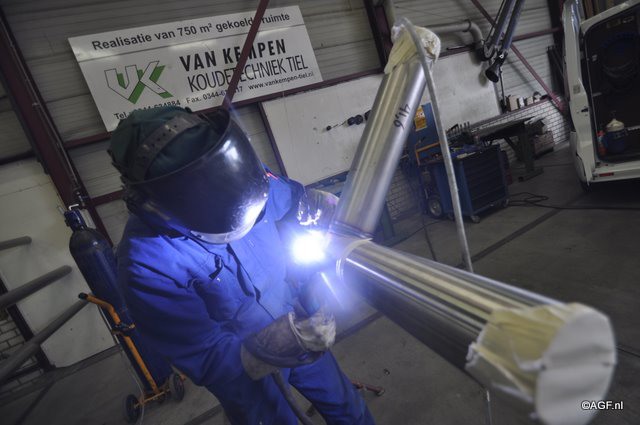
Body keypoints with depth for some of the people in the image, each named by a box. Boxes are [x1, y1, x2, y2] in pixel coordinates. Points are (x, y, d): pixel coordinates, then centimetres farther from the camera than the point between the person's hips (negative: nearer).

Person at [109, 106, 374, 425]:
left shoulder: (239, 178, -21)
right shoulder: (147, 265, -33)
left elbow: (297, 200, -2)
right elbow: (206, 361, -27)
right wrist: (275, 348, -45)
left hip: (294, 323, 5)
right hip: (241, 369, -4)